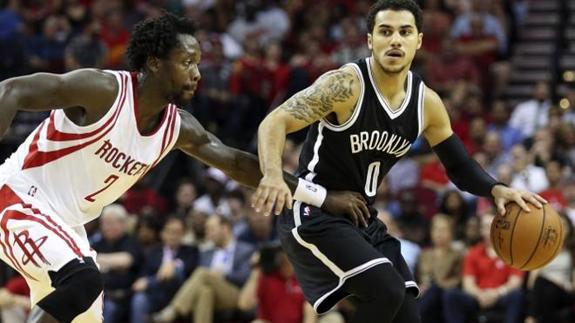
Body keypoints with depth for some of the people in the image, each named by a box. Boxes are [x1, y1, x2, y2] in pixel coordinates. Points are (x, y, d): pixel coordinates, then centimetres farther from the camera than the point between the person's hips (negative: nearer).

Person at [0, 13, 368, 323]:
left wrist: (323, 198, 7)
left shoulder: (179, 127, 0)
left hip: (65, 224, 9)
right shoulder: (103, 90, -23)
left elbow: (237, 163, 9)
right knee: (83, 280, -31)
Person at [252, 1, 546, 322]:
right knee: (387, 291, -26)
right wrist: (273, 174, -45)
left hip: (364, 220, 8)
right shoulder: (345, 85, -20)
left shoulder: (427, 102, 1)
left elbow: (459, 165, 12)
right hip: (315, 215, -8)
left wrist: (496, 189, -9)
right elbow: (274, 123, -25)